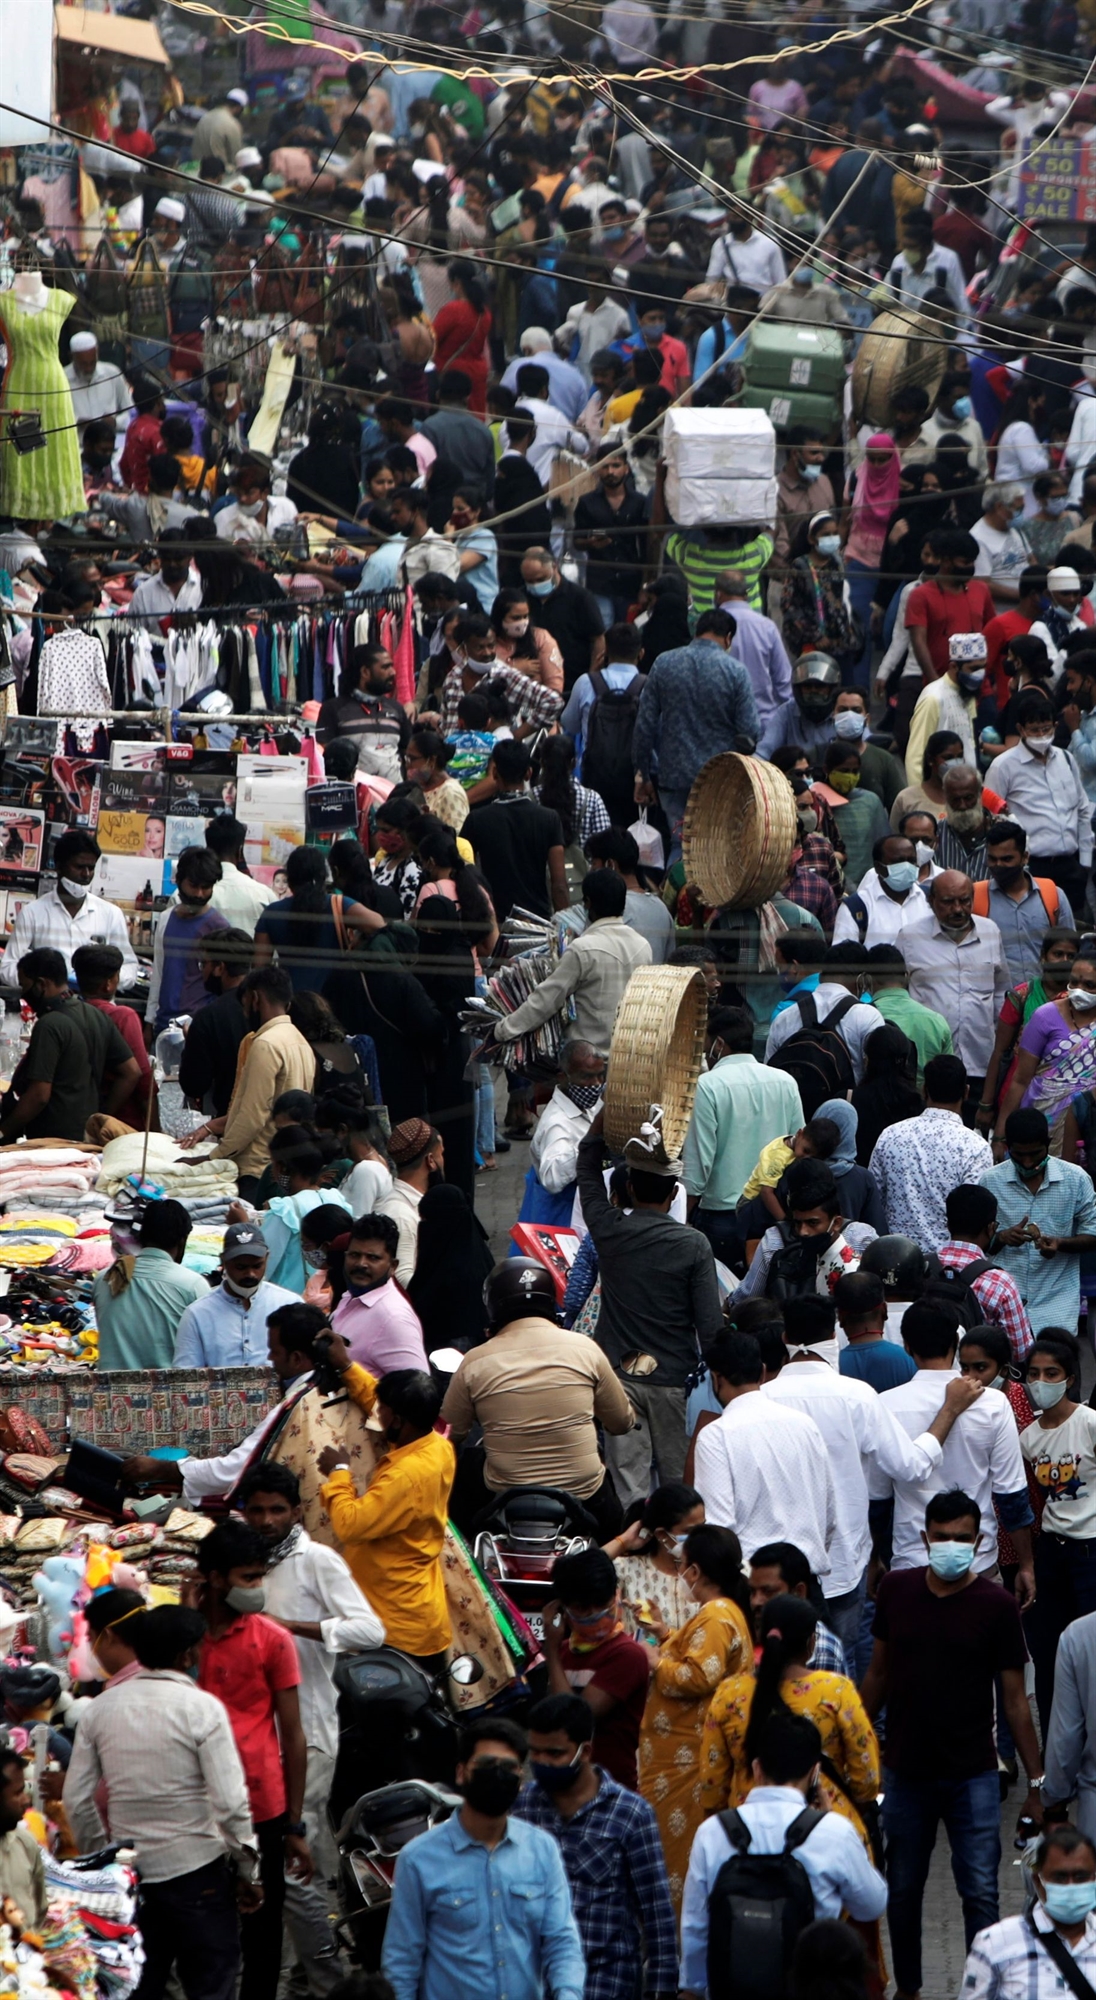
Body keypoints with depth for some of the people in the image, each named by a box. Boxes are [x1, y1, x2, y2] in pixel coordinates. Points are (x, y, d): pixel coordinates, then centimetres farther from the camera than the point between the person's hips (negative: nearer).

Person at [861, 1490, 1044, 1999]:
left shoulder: (995, 1606, -9)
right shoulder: (896, 1590, -1)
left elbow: (1014, 1698, -5)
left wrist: (1037, 1781, -6)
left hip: (973, 1775, -3)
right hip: (907, 1770, 3)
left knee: (980, 1890, -6)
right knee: (903, 1888, 12)